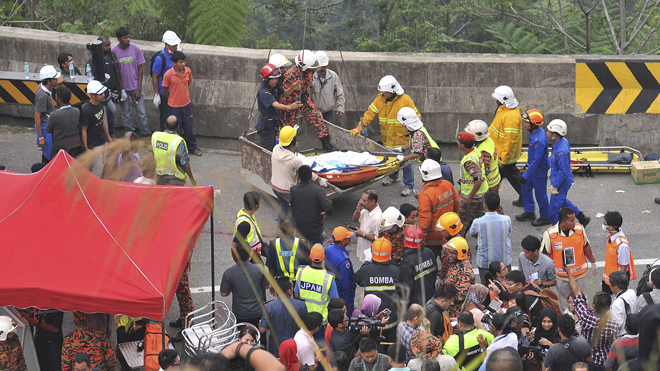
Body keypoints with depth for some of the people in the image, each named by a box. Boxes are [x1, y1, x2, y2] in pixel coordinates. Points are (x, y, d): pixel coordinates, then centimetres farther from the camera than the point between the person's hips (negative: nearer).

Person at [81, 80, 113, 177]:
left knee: (103, 165, 18)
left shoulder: (99, 104, -1)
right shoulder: (86, 110, -25)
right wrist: (86, 149, -16)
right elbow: (84, 130, -19)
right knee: (97, 170, -2)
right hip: (94, 145, -8)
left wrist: (108, 136, 23)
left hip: (103, 142, 8)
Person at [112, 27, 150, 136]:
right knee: (126, 115, 9)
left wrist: (139, 89, -5)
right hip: (123, 88, -1)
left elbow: (140, 69, -1)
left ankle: (146, 135, 16)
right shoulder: (114, 51, -10)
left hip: (135, 87, 1)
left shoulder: (135, 49, -6)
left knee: (142, 113, 3)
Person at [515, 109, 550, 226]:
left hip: (540, 170, -10)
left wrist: (526, 175, -21)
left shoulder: (539, 140, -34)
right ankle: (529, 212, 36)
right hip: (533, 166, 10)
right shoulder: (534, 132, -5)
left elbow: (537, 160, -28)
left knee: (540, 194, 7)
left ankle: (545, 218, 26)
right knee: (525, 186, 21)